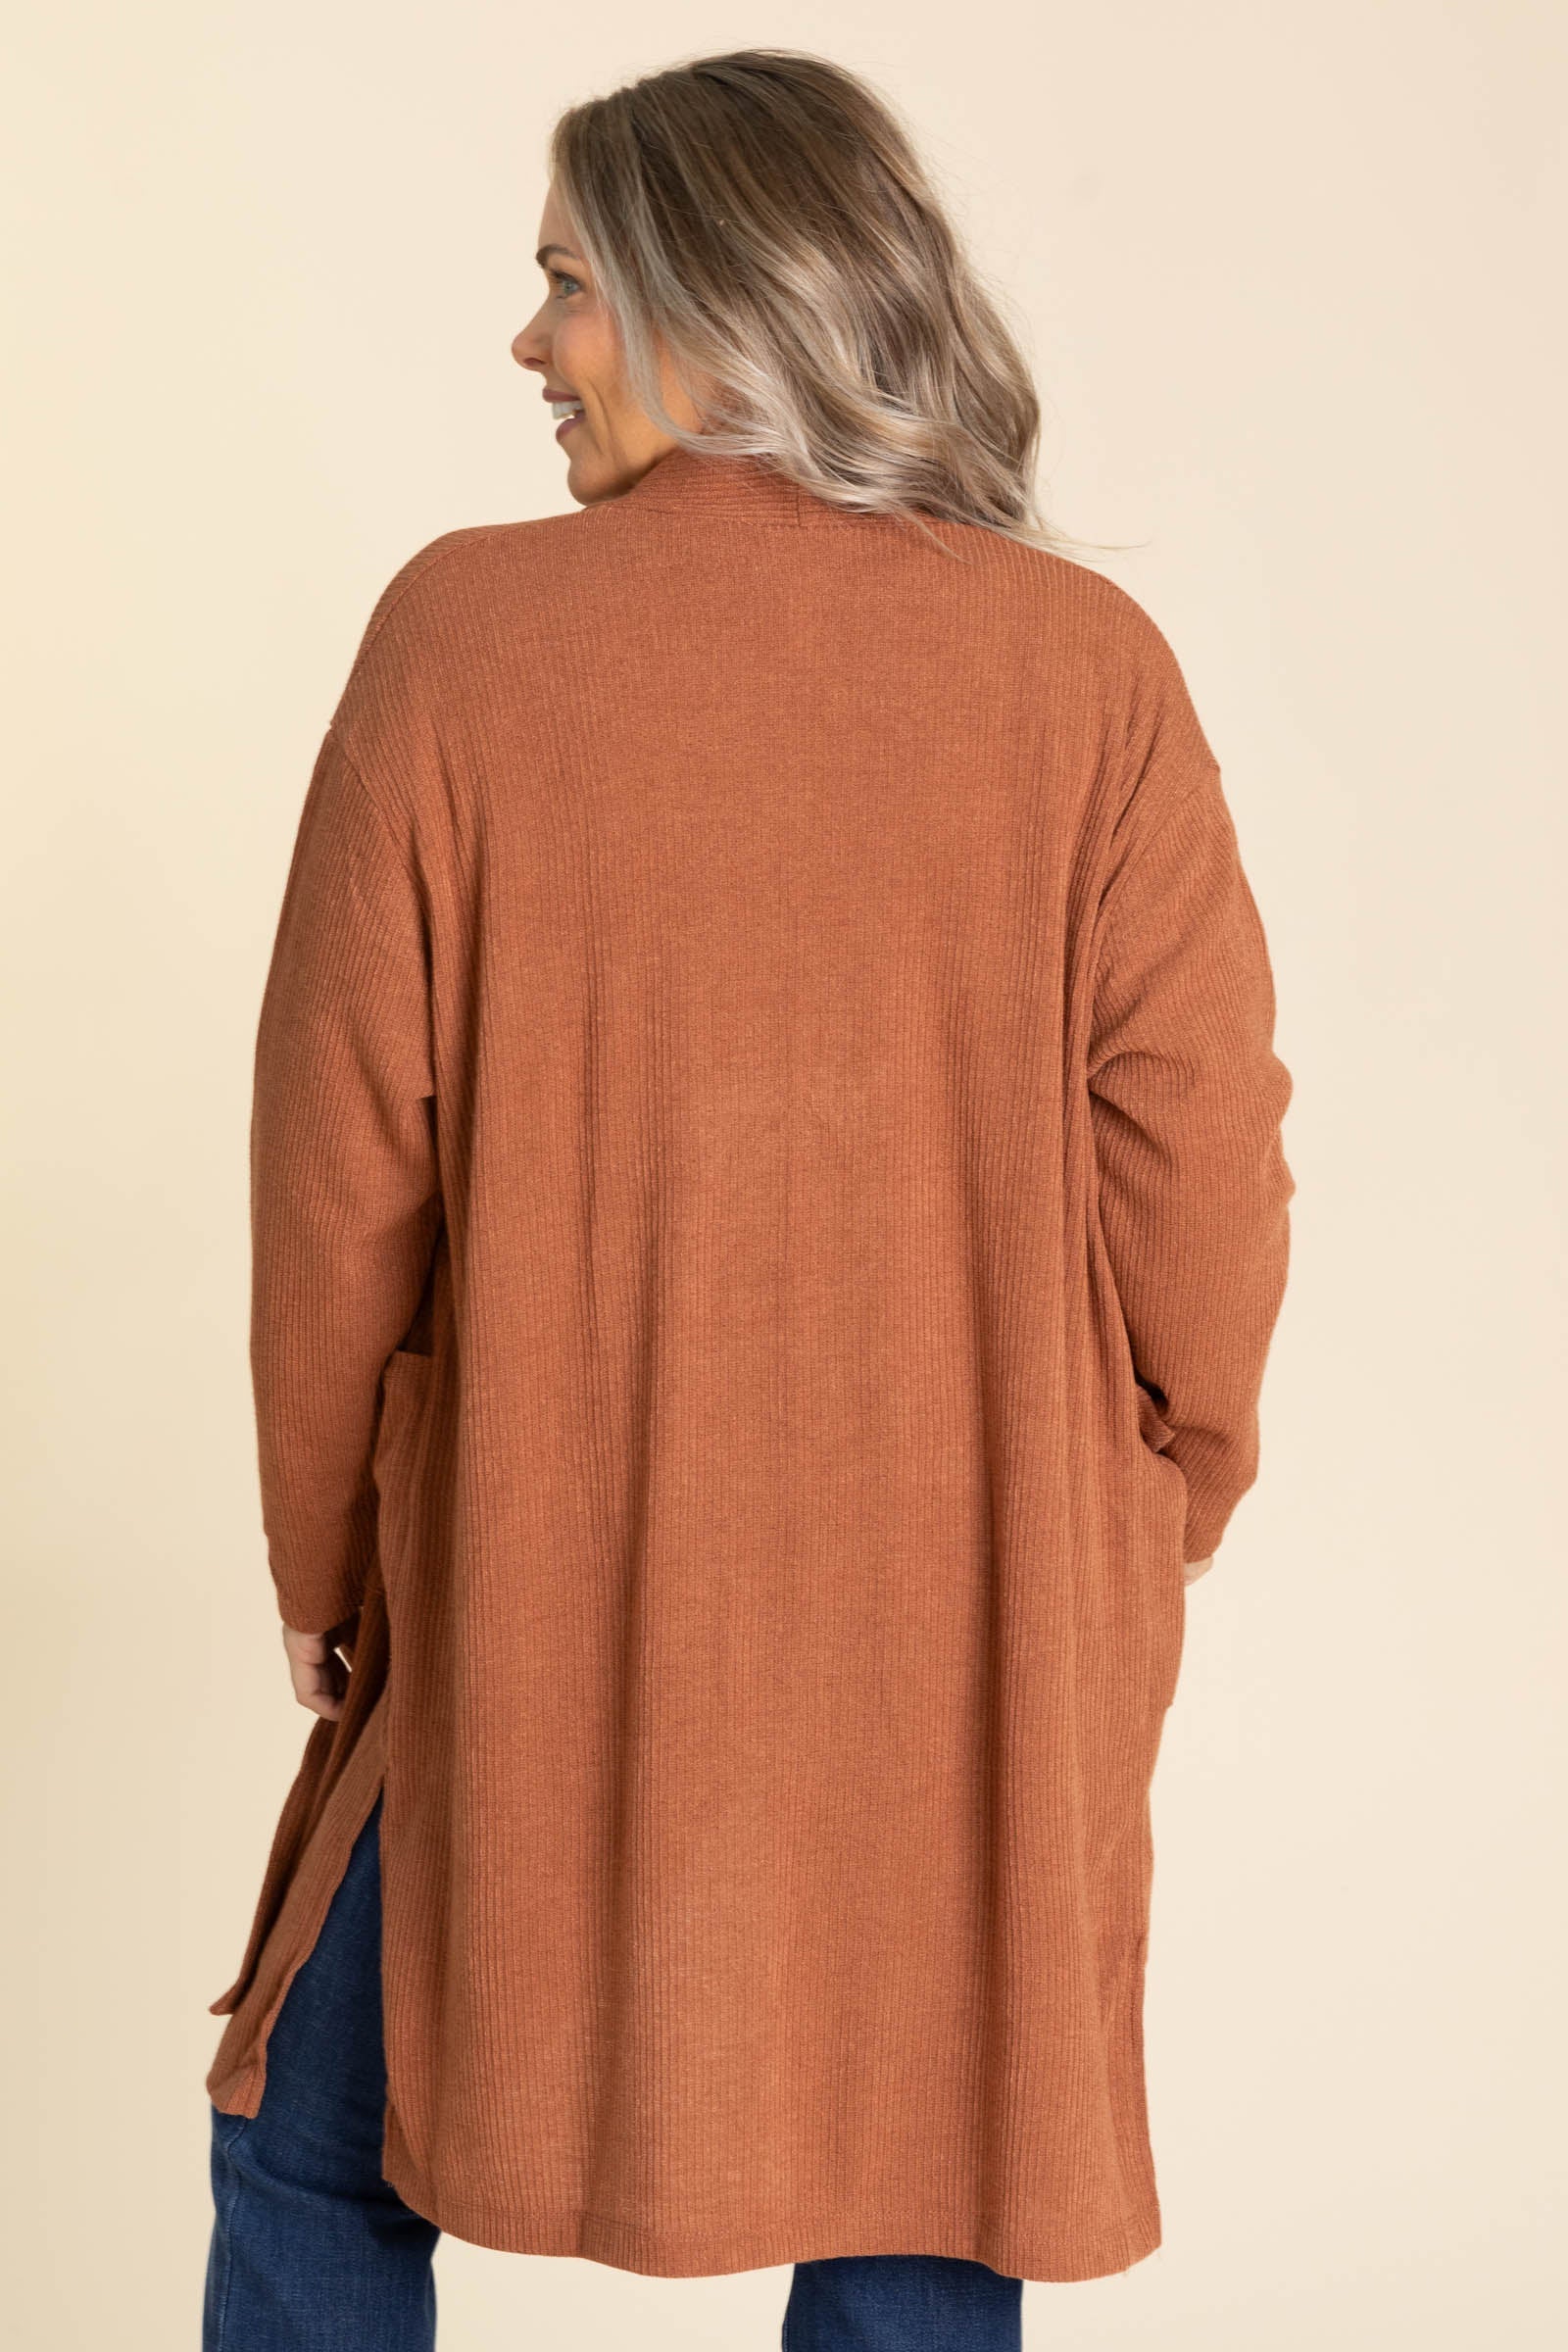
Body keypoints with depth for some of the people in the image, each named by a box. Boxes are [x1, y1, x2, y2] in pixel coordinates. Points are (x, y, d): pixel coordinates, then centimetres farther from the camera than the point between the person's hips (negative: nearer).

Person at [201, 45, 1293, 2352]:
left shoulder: (462, 630, -8)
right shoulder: (1088, 664, -6)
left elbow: (343, 1154, -5)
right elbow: (1204, 1156, -5)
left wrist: (321, 1553, 8)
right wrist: (1145, 1533, 11)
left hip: (543, 1596, -1)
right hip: (972, 1629, 1)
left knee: (316, 2158, 20)